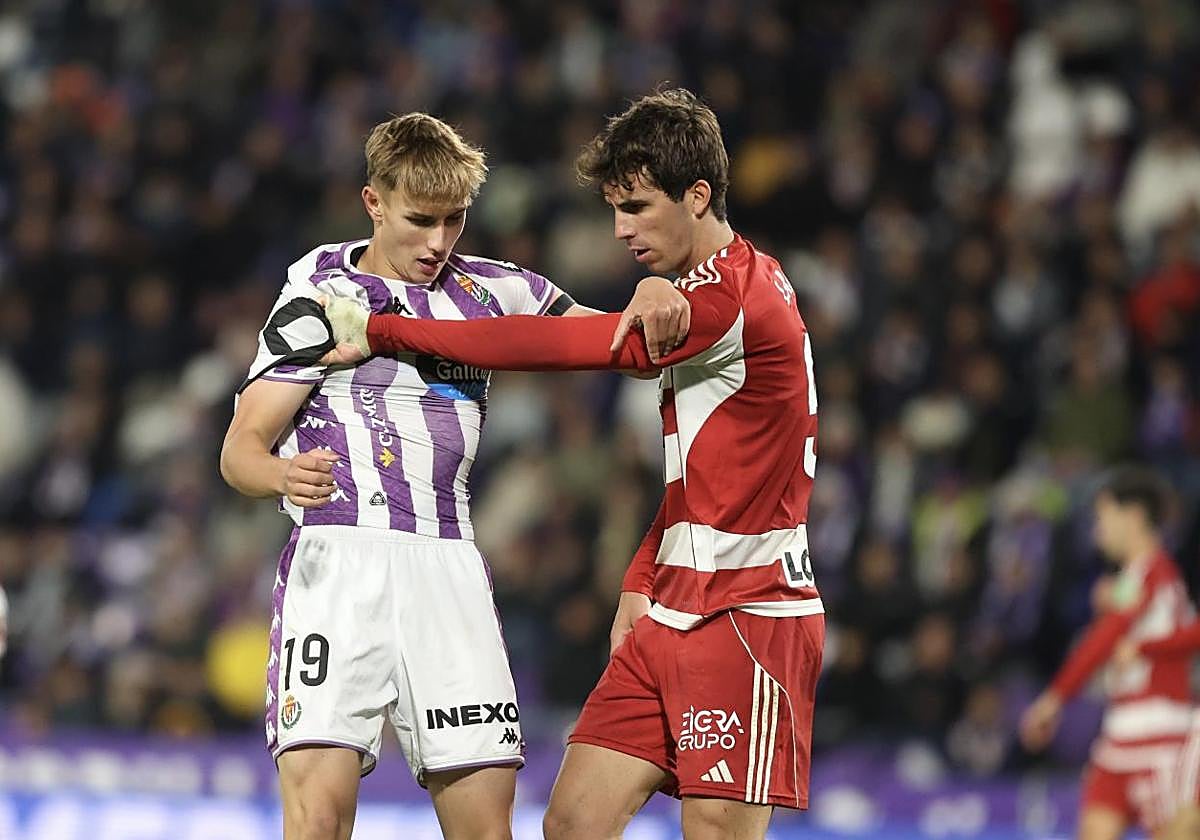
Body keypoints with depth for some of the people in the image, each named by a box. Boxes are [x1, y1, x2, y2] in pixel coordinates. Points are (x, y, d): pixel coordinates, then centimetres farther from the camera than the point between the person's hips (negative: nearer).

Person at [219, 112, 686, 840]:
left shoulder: (491, 289, 18)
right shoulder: (321, 295, 5)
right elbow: (242, 446, -1)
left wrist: (650, 300, -3)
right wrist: (283, 474, -25)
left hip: (449, 569, 4)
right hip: (339, 561, -4)